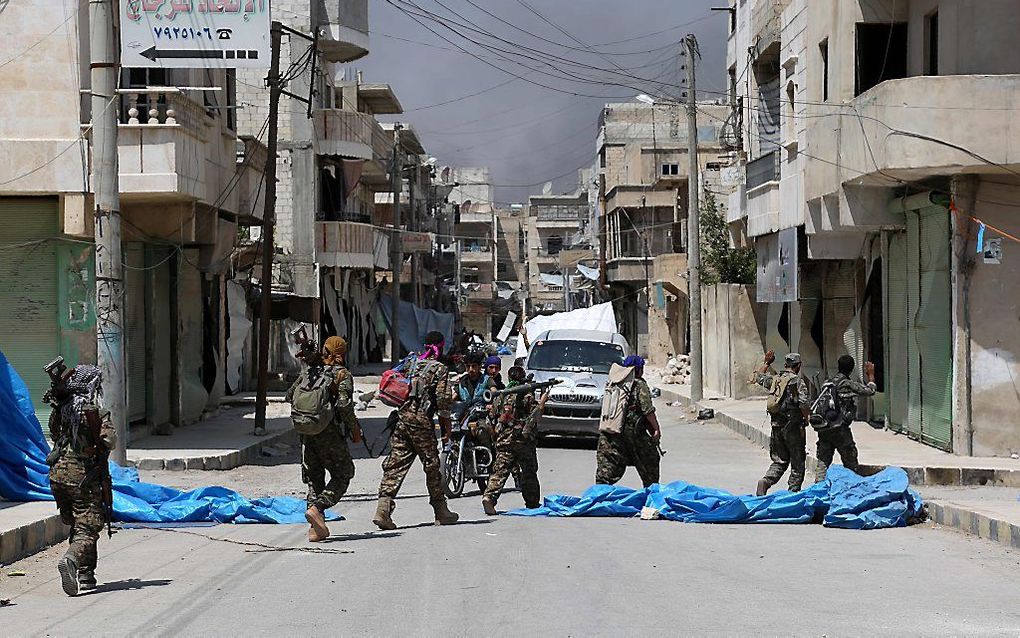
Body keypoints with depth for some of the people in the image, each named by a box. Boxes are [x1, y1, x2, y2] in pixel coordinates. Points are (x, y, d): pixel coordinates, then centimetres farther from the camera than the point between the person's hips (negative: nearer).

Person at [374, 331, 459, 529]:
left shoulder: (412, 365, 17)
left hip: (401, 418, 5)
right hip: (421, 420, -5)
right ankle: (441, 512, 16)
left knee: (396, 463, 0)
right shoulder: (440, 368, -2)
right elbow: (443, 400, -6)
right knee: (432, 465, 6)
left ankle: (383, 508, -12)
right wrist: (447, 427, 1)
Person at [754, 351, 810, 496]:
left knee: (779, 461, 13)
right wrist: (806, 419, -5)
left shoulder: (774, 378, 6)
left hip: (776, 425, 5)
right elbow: (804, 403, -21)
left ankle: (765, 481, -9)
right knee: (797, 462, 7)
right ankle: (794, 491, 6)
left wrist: (767, 363, 35)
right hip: (793, 426, -5)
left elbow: (758, 377, 26)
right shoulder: (798, 381, -11)